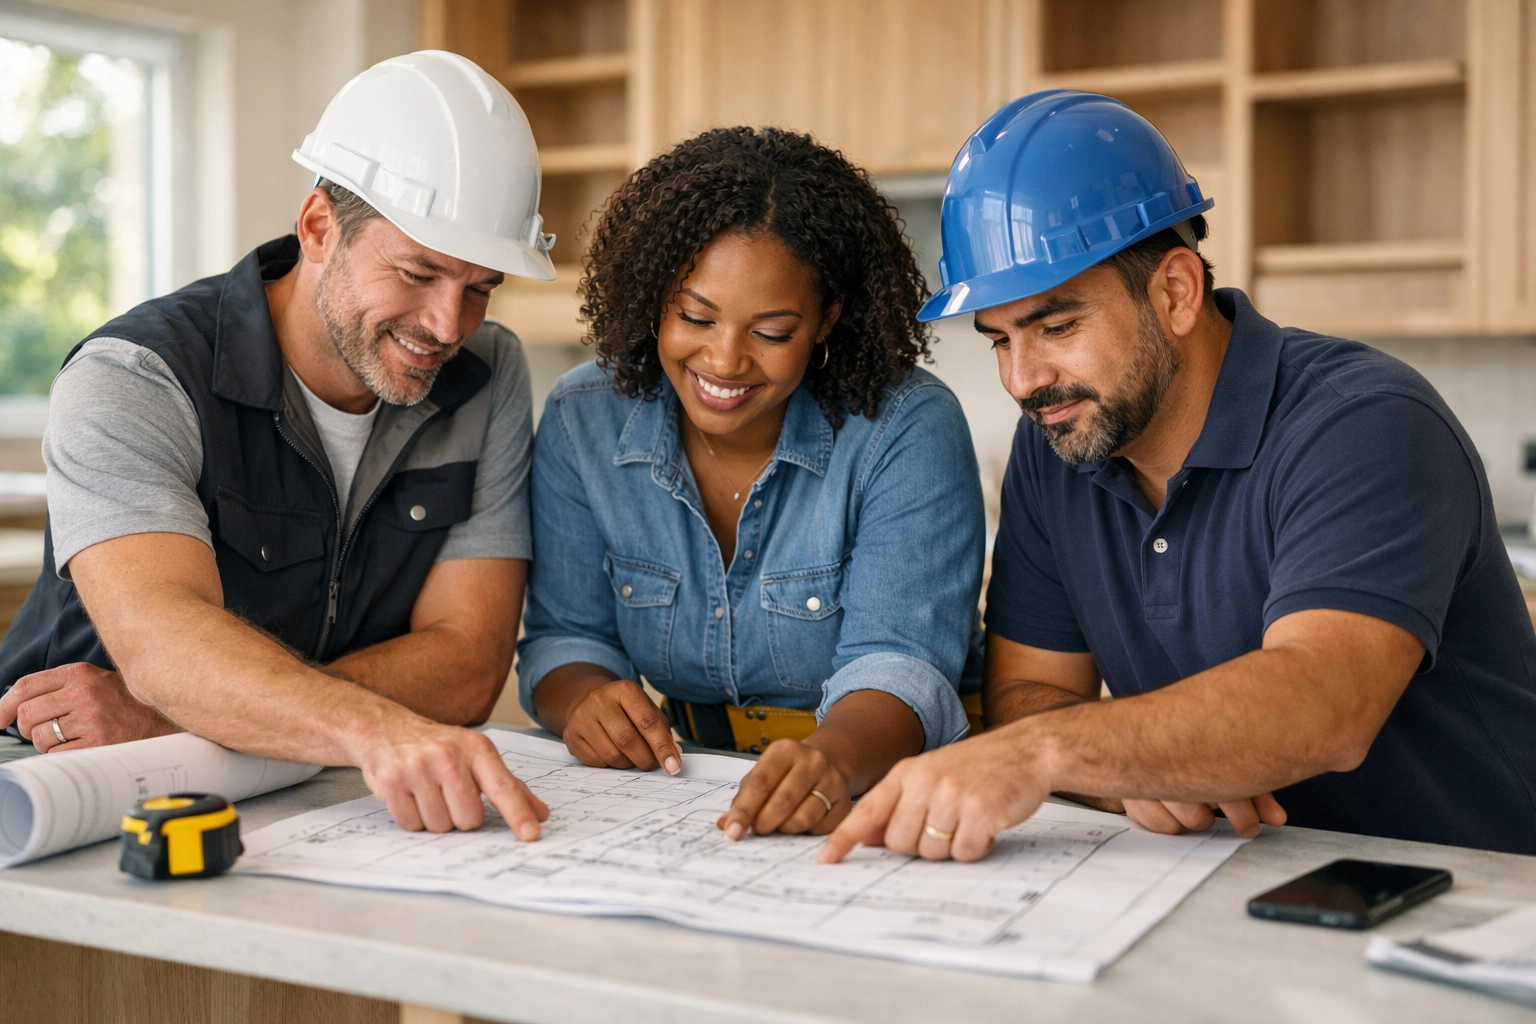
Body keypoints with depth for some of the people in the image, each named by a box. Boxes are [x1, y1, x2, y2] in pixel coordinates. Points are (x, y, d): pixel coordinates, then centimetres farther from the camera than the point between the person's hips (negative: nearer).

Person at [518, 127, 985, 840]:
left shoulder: (909, 431, -14)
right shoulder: (582, 420, -2)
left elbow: (896, 663, -20)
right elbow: (566, 635, 3)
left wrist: (834, 757, -41)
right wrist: (584, 698, -20)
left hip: (880, 792, -3)